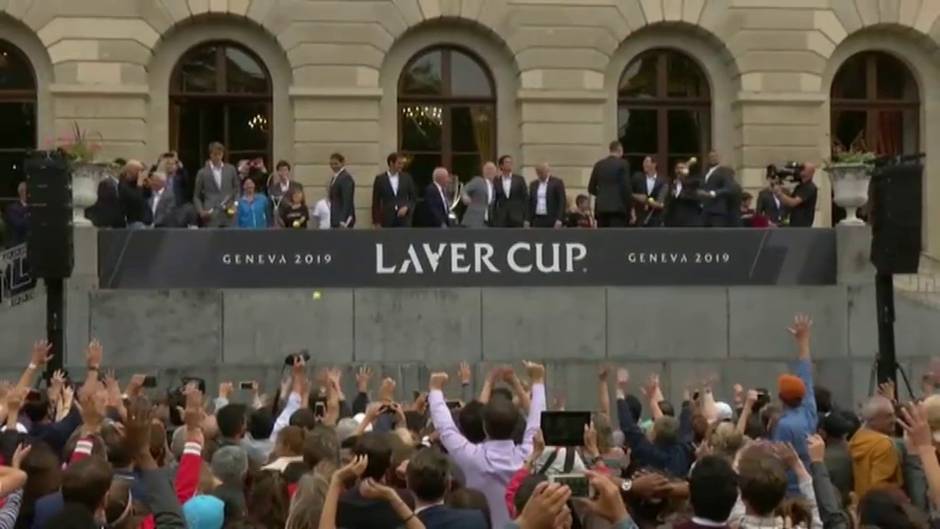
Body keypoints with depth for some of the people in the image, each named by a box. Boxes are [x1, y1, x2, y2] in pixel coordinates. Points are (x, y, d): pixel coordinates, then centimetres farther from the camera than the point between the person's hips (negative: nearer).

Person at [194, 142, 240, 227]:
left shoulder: (231, 170, 10)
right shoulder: (202, 173, 5)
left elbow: (237, 189, 17)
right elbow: (196, 196, 10)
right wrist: (201, 211, -6)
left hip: (229, 216, 2)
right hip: (211, 217, -2)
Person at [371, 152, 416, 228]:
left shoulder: (407, 178, 6)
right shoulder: (380, 179, 1)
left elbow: (414, 198, 12)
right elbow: (376, 202, 3)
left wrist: (407, 207, -8)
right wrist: (376, 222, -1)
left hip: (404, 220, 1)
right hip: (387, 220, -1)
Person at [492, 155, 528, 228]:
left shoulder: (519, 179, 4)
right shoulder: (496, 181, 4)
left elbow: (525, 198, 4)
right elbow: (494, 200, 7)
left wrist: (525, 217, -2)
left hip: (516, 218, 0)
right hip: (501, 219, 0)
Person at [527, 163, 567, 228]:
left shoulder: (557, 182, -2)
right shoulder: (533, 184, 13)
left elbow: (562, 202, -8)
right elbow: (530, 204, 16)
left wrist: (559, 219, -17)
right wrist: (530, 222, 9)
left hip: (552, 221, -4)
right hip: (537, 220, 4)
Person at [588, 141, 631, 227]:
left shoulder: (598, 165, 10)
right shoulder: (623, 164, -4)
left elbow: (591, 188, 12)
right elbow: (626, 187, -9)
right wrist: (630, 206, -1)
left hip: (601, 207, 5)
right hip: (617, 207, -5)